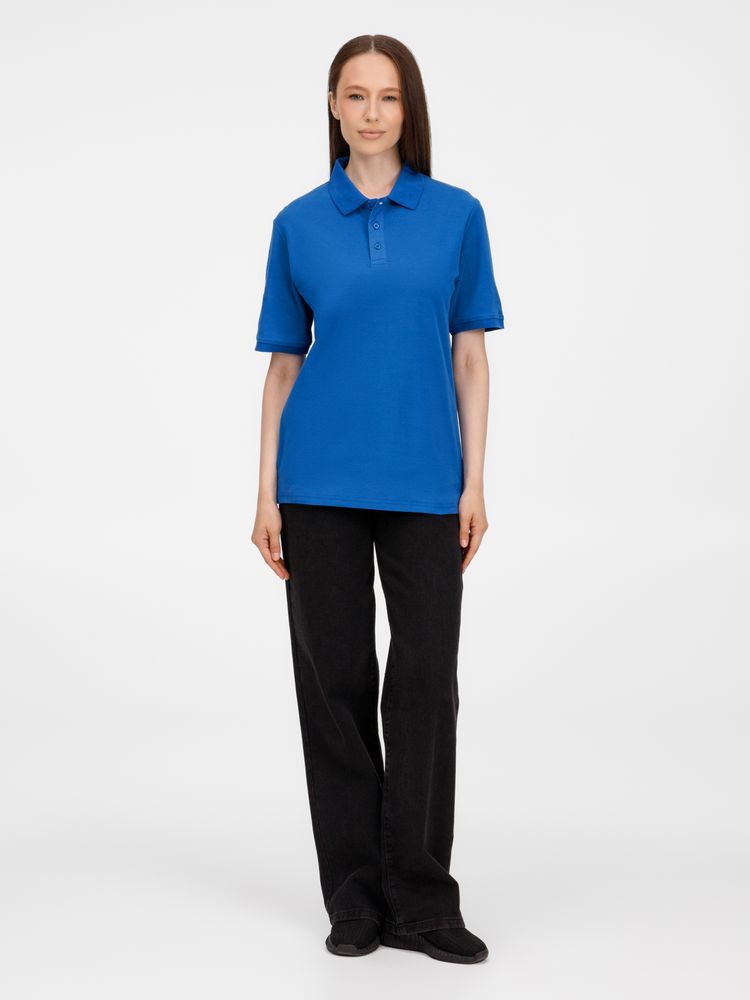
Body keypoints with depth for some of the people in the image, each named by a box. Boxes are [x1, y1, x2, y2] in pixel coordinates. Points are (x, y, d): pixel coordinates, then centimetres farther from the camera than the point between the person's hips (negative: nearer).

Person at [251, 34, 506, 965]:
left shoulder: (457, 214, 5)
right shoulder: (298, 224, 6)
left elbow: (469, 355, 5)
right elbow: (283, 363, 7)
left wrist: (474, 483, -2)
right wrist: (267, 491, 0)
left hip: (424, 484, 0)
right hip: (321, 483, 0)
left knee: (425, 678, 0)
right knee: (335, 679, 4)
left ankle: (421, 898, 11)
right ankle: (356, 897, 16)